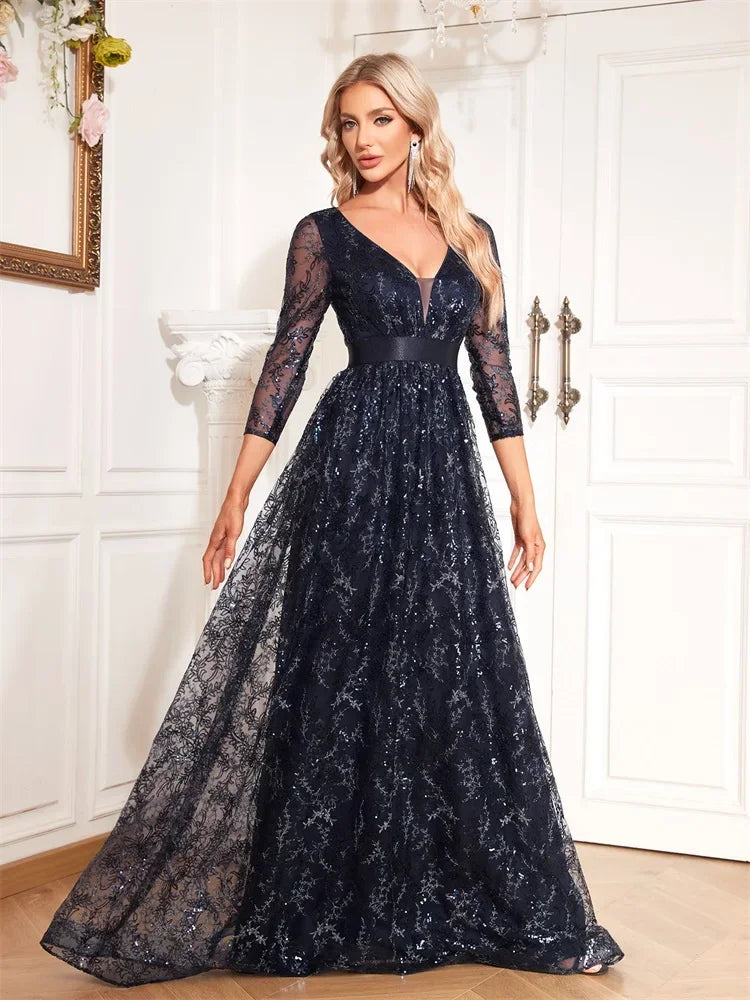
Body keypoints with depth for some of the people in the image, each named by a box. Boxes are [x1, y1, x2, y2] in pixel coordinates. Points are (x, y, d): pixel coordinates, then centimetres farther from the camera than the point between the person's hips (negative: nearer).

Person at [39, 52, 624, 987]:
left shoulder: (472, 236, 12)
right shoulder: (323, 233, 3)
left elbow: (494, 369, 11)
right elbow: (285, 361, 1)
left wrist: (525, 498, 7)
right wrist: (236, 496, -4)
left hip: (444, 463, 3)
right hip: (353, 460, -3)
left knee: (454, 670, 4)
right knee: (343, 665, 0)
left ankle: (441, 896, 18)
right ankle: (317, 904, 13)